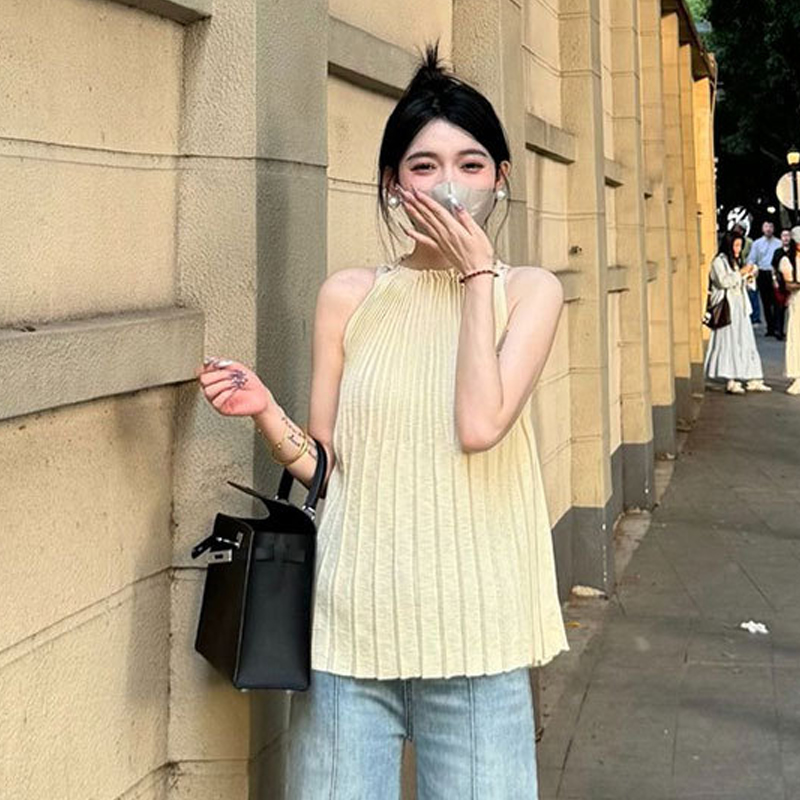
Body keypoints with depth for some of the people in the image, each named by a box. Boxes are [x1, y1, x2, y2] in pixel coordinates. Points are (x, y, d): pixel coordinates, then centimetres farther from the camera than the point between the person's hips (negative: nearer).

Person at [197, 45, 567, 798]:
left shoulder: (528, 291, 1)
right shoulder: (349, 296, 4)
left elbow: (479, 425, -16)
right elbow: (325, 466, 8)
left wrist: (477, 273, -10)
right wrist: (265, 412, -11)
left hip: (472, 630, -1)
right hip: (350, 626, 1)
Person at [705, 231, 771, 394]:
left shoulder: (736, 261, 20)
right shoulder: (719, 261, -6)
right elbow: (723, 281, -18)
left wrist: (749, 274, 10)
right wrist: (740, 273, -15)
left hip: (740, 307, 9)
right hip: (727, 307, -9)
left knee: (746, 341, 6)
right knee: (730, 342, -9)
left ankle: (752, 380, 7)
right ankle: (731, 382, -7)